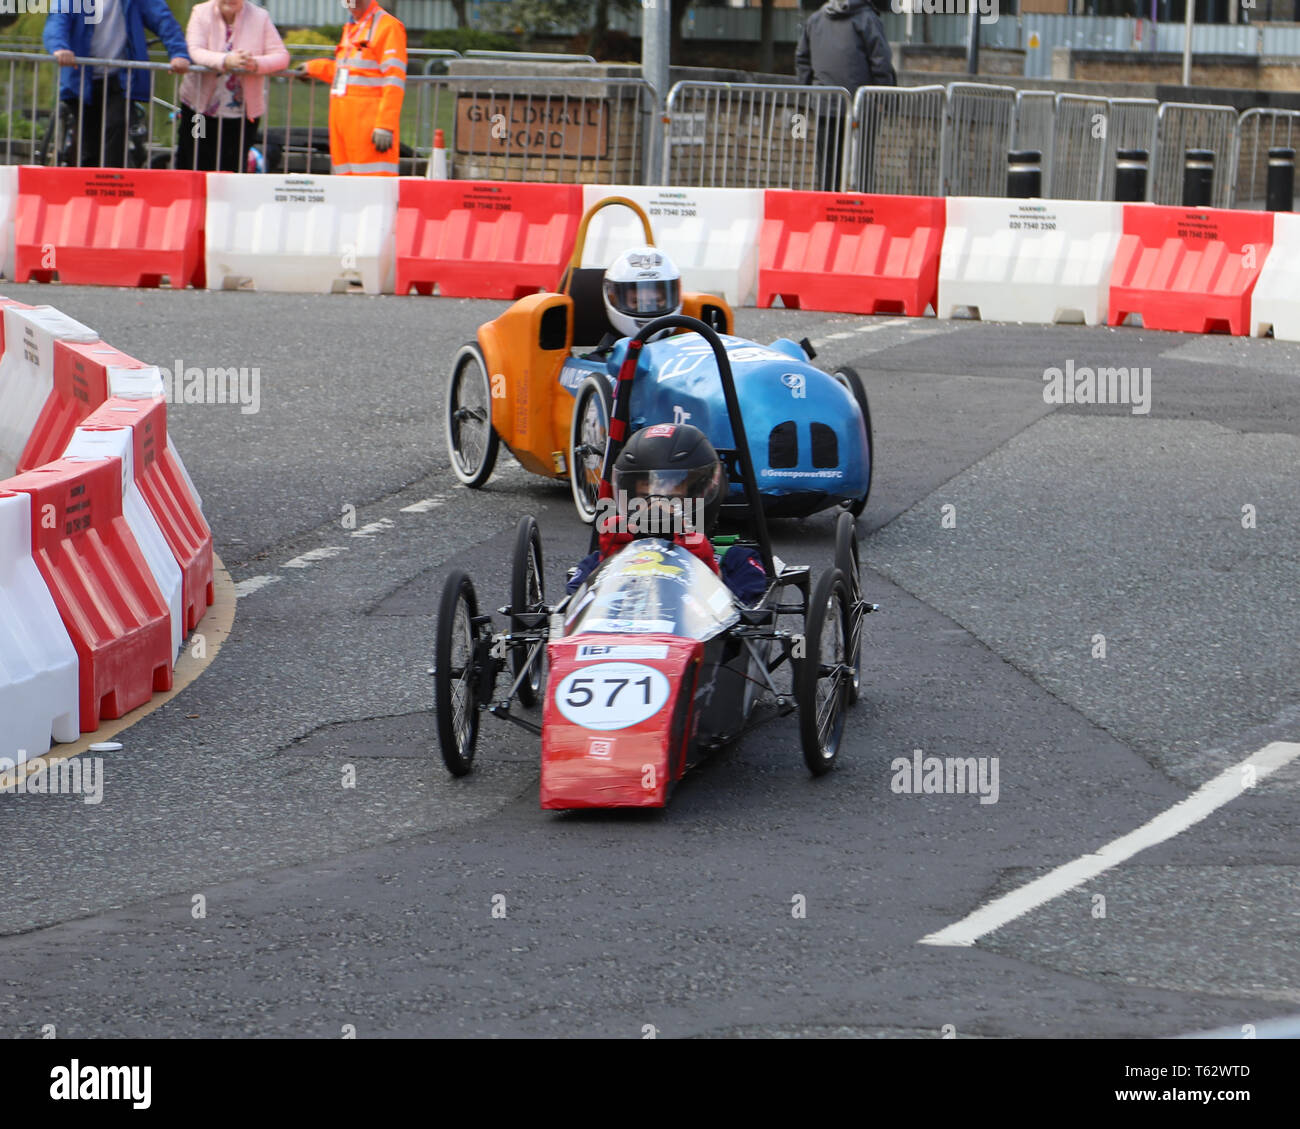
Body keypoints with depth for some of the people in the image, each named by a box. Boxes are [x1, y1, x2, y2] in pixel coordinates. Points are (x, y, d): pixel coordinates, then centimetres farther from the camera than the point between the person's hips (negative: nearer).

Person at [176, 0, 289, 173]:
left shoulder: (260, 17, -2)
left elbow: (281, 56, -7)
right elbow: (195, 51, -16)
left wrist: (256, 64, -28)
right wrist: (226, 60, -34)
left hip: (243, 113, 0)